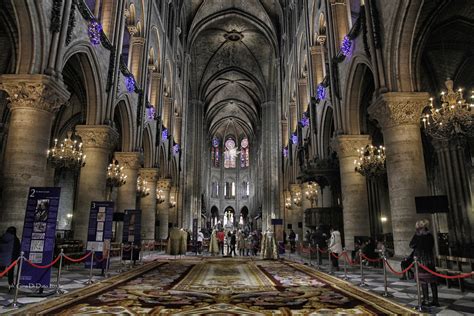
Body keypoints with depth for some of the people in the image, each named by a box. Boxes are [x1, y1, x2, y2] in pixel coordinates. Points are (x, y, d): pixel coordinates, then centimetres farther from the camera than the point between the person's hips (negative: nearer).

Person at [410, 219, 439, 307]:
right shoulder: (430, 235, 1)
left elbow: (411, 245, 0)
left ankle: (426, 300, 5)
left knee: (423, 281, 2)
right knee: (432, 281, 10)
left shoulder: (417, 236, -11)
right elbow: (432, 246, 13)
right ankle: (435, 300, 15)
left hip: (421, 261, -4)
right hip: (430, 260, 4)